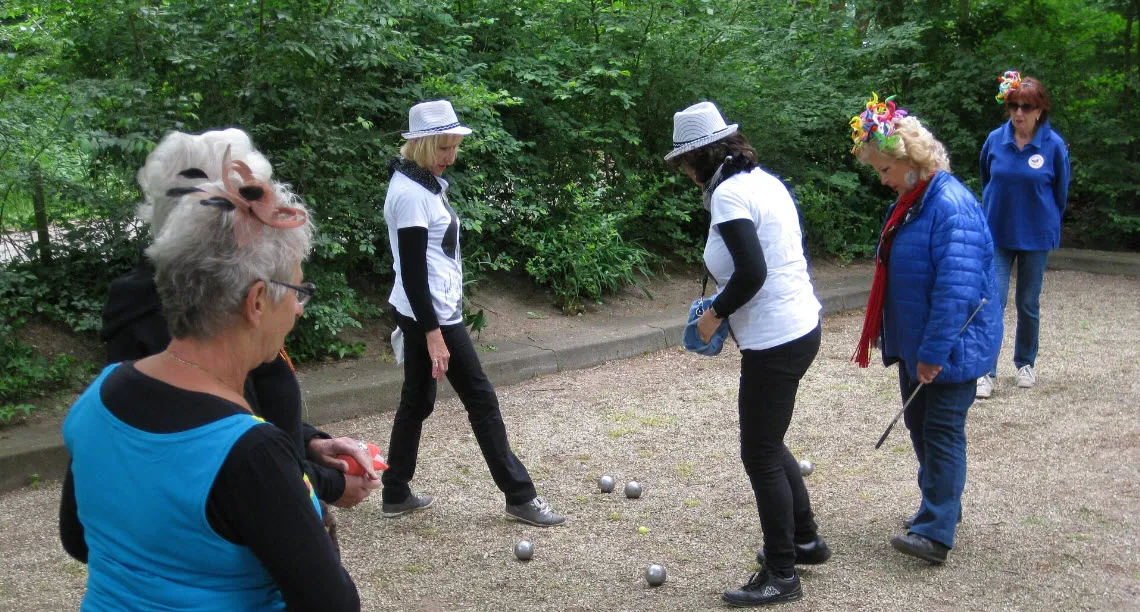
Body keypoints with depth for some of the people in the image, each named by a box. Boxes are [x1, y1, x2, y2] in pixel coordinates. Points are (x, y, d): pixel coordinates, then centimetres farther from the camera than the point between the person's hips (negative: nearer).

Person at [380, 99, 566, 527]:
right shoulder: (411, 192, -18)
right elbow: (412, 271, -22)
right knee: (481, 398, -2)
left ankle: (396, 494, 23)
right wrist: (434, 334, -24)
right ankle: (519, 496, 7)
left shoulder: (422, 183, 12)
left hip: (421, 313, 10)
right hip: (432, 315, -10)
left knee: (417, 400, 14)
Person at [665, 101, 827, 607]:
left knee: (761, 455, 2)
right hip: (799, 328, 10)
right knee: (768, 443, 23)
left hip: (775, 341, -10)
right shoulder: (763, 180, 11)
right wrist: (726, 307, 12)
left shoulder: (728, 193, -17)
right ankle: (805, 539, 37)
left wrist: (715, 314, -10)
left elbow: (751, 273, -25)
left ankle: (781, 575, 15)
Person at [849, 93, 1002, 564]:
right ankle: (941, 505, 34)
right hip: (912, 341, 9)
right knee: (919, 424, 18)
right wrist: (902, 341, 18)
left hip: (950, 348, -9)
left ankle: (935, 533, 4)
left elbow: (956, 290, -28)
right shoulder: (909, 201, 7)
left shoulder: (952, 206, -24)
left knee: (942, 432, -3)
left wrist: (934, 352, -25)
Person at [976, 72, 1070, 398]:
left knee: (1028, 303, 10)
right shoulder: (995, 140, -5)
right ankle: (986, 372, -4)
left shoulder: (1053, 145, -9)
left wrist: (1047, 223, 14)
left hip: (1035, 236, -1)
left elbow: (1061, 191, 5)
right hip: (997, 234, 1)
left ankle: (1025, 364, 28)